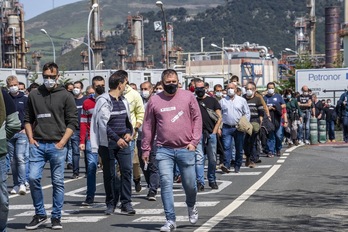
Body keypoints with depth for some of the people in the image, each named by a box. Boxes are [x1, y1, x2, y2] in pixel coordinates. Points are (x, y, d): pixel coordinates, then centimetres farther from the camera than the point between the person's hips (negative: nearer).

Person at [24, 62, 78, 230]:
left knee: (58, 182, 3)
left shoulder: (65, 96, 3)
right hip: (37, 145, 2)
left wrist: (62, 141, -8)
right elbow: (28, 119, 17)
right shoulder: (34, 95, 11)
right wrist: (30, 138, 3)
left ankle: (56, 217, 12)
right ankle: (39, 214, 8)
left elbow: (72, 122, 1)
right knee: (33, 178, -7)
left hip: (57, 146, -2)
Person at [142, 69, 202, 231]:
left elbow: (197, 118, 4)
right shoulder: (154, 101, 4)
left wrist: (194, 141, -4)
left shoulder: (188, 97, 3)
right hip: (164, 150, 0)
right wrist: (146, 149, 7)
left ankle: (191, 206, 40)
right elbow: (148, 126, 8)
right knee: (166, 184, -8)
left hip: (185, 149, 0)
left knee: (189, 184, 8)